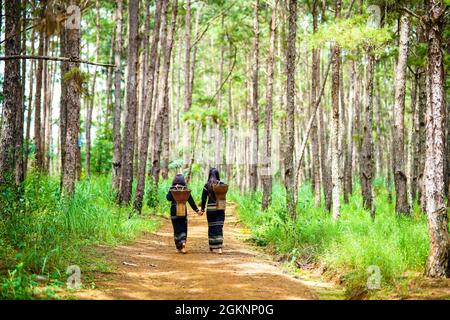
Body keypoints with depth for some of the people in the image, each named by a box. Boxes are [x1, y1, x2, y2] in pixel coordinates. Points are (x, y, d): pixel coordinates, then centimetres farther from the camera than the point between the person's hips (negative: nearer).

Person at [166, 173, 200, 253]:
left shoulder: (172, 189, -5)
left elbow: (169, 198, -18)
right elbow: (191, 200, -5)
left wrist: (169, 192, -4)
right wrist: (196, 210, -3)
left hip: (174, 211, 0)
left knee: (177, 229, 6)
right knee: (183, 228, 10)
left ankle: (179, 247, 4)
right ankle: (183, 242, -15)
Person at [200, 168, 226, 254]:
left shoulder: (207, 185, -5)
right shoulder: (221, 184, -4)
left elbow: (204, 198, -3)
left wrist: (202, 209, 5)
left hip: (210, 209, 0)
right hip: (220, 208, 0)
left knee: (211, 228, 11)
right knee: (219, 227, 1)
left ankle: (213, 247, 18)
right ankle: (219, 247, -11)